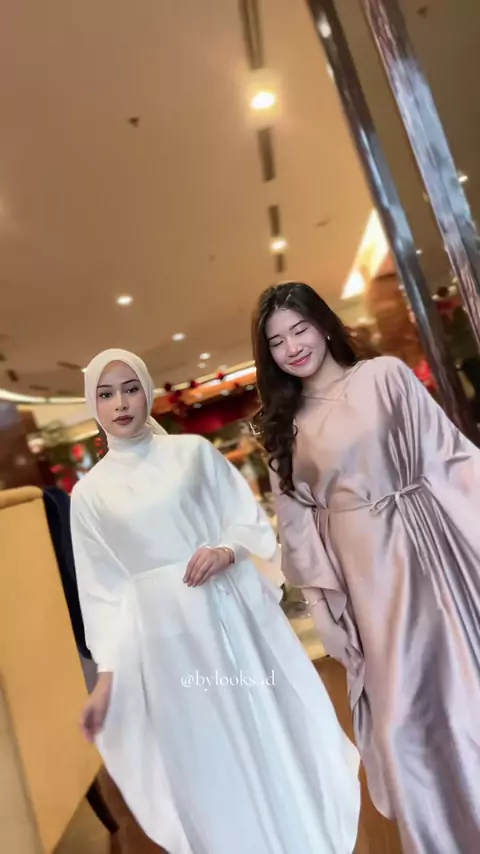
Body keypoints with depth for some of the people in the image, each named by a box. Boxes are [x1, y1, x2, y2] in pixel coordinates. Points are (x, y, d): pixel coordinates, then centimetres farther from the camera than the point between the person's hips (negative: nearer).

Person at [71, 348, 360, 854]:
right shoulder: (90, 493, 1)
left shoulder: (194, 451, 0)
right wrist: (107, 672, -2)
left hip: (235, 613, 0)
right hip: (166, 637, 0)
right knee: (210, 766, 14)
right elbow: (102, 589, 2)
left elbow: (249, 517, 2)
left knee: (277, 740, 14)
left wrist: (227, 550, -17)